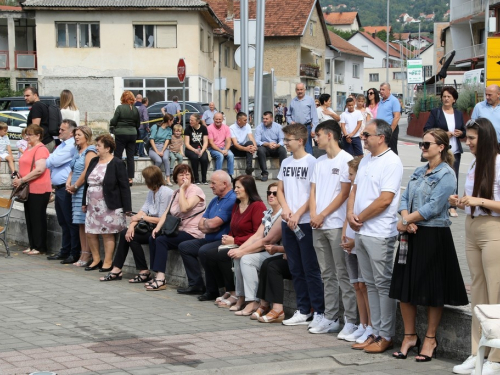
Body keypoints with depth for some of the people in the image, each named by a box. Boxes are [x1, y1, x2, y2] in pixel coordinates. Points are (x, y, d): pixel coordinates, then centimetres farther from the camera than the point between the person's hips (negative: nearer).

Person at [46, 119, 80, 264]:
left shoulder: (72, 145, -13)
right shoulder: (62, 145, 19)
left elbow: (55, 160, -18)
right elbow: (52, 163, 21)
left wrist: (46, 161, 2)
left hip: (66, 189, -10)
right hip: (58, 187, 10)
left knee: (71, 222, -5)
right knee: (63, 222, 14)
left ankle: (75, 254, -2)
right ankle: (65, 251, 21)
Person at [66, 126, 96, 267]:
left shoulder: (90, 152, -9)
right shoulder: (78, 152, 18)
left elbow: (86, 172, -16)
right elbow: (72, 170, 20)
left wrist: (75, 186, -10)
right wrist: (68, 183, 3)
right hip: (76, 192, 9)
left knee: (86, 223, -7)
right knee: (80, 224, 10)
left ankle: (87, 255, -5)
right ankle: (83, 254, 14)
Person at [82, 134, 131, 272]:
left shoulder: (117, 164, -9)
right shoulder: (93, 162, 12)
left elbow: (124, 187, -11)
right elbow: (87, 182, 18)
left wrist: (126, 208, -14)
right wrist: (84, 202, 16)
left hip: (109, 206, -7)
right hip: (93, 206, 7)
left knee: (107, 234, -1)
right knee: (90, 233, 7)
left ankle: (108, 262, 10)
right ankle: (96, 259, 23)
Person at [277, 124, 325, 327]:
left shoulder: (312, 162, -10)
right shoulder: (286, 162, 12)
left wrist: (298, 214, -15)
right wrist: (285, 209, -3)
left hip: (306, 222, -7)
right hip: (288, 222, 7)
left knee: (311, 269, -4)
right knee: (296, 269, 11)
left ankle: (319, 312, 1)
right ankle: (303, 311, 19)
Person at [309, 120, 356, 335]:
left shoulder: (346, 160, -7)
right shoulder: (320, 162, 17)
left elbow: (344, 193, -11)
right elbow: (313, 190, 15)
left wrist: (322, 215, -11)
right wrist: (313, 214, -2)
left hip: (337, 224, -8)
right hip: (318, 226, 8)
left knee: (343, 274, -7)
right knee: (327, 275, 11)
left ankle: (351, 321, -5)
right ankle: (330, 319, 16)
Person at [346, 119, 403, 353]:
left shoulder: (391, 162, -12)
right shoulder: (366, 161, 16)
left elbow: (385, 200, -18)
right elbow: (355, 189, 18)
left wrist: (360, 217, -10)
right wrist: (351, 214, 0)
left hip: (380, 233, -9)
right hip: (361, 231, 9)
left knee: (383, 285, -3)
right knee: (371, 284, 12)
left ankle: (386, 336, 3)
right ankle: (376, 332, 19)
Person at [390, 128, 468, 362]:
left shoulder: (446, 174, -9)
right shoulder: (418, 172, 14)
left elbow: (433, 207, -17)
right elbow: (405, 199, 9)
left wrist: (405, 221, -12)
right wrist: (407, 220, -10)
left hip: (434, 237, -7)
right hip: (411, 236, 7)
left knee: (432, 291, 1)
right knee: (404, 289, 7)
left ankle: (430, 339, 12)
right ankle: (410, 336, 18)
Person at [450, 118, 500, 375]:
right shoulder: (475, 164, 11)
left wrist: (479, 201, -21)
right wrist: (461, 202, 3)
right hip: (472, 230, 8)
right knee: (477, 295, 12)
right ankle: (477, 354, 18)